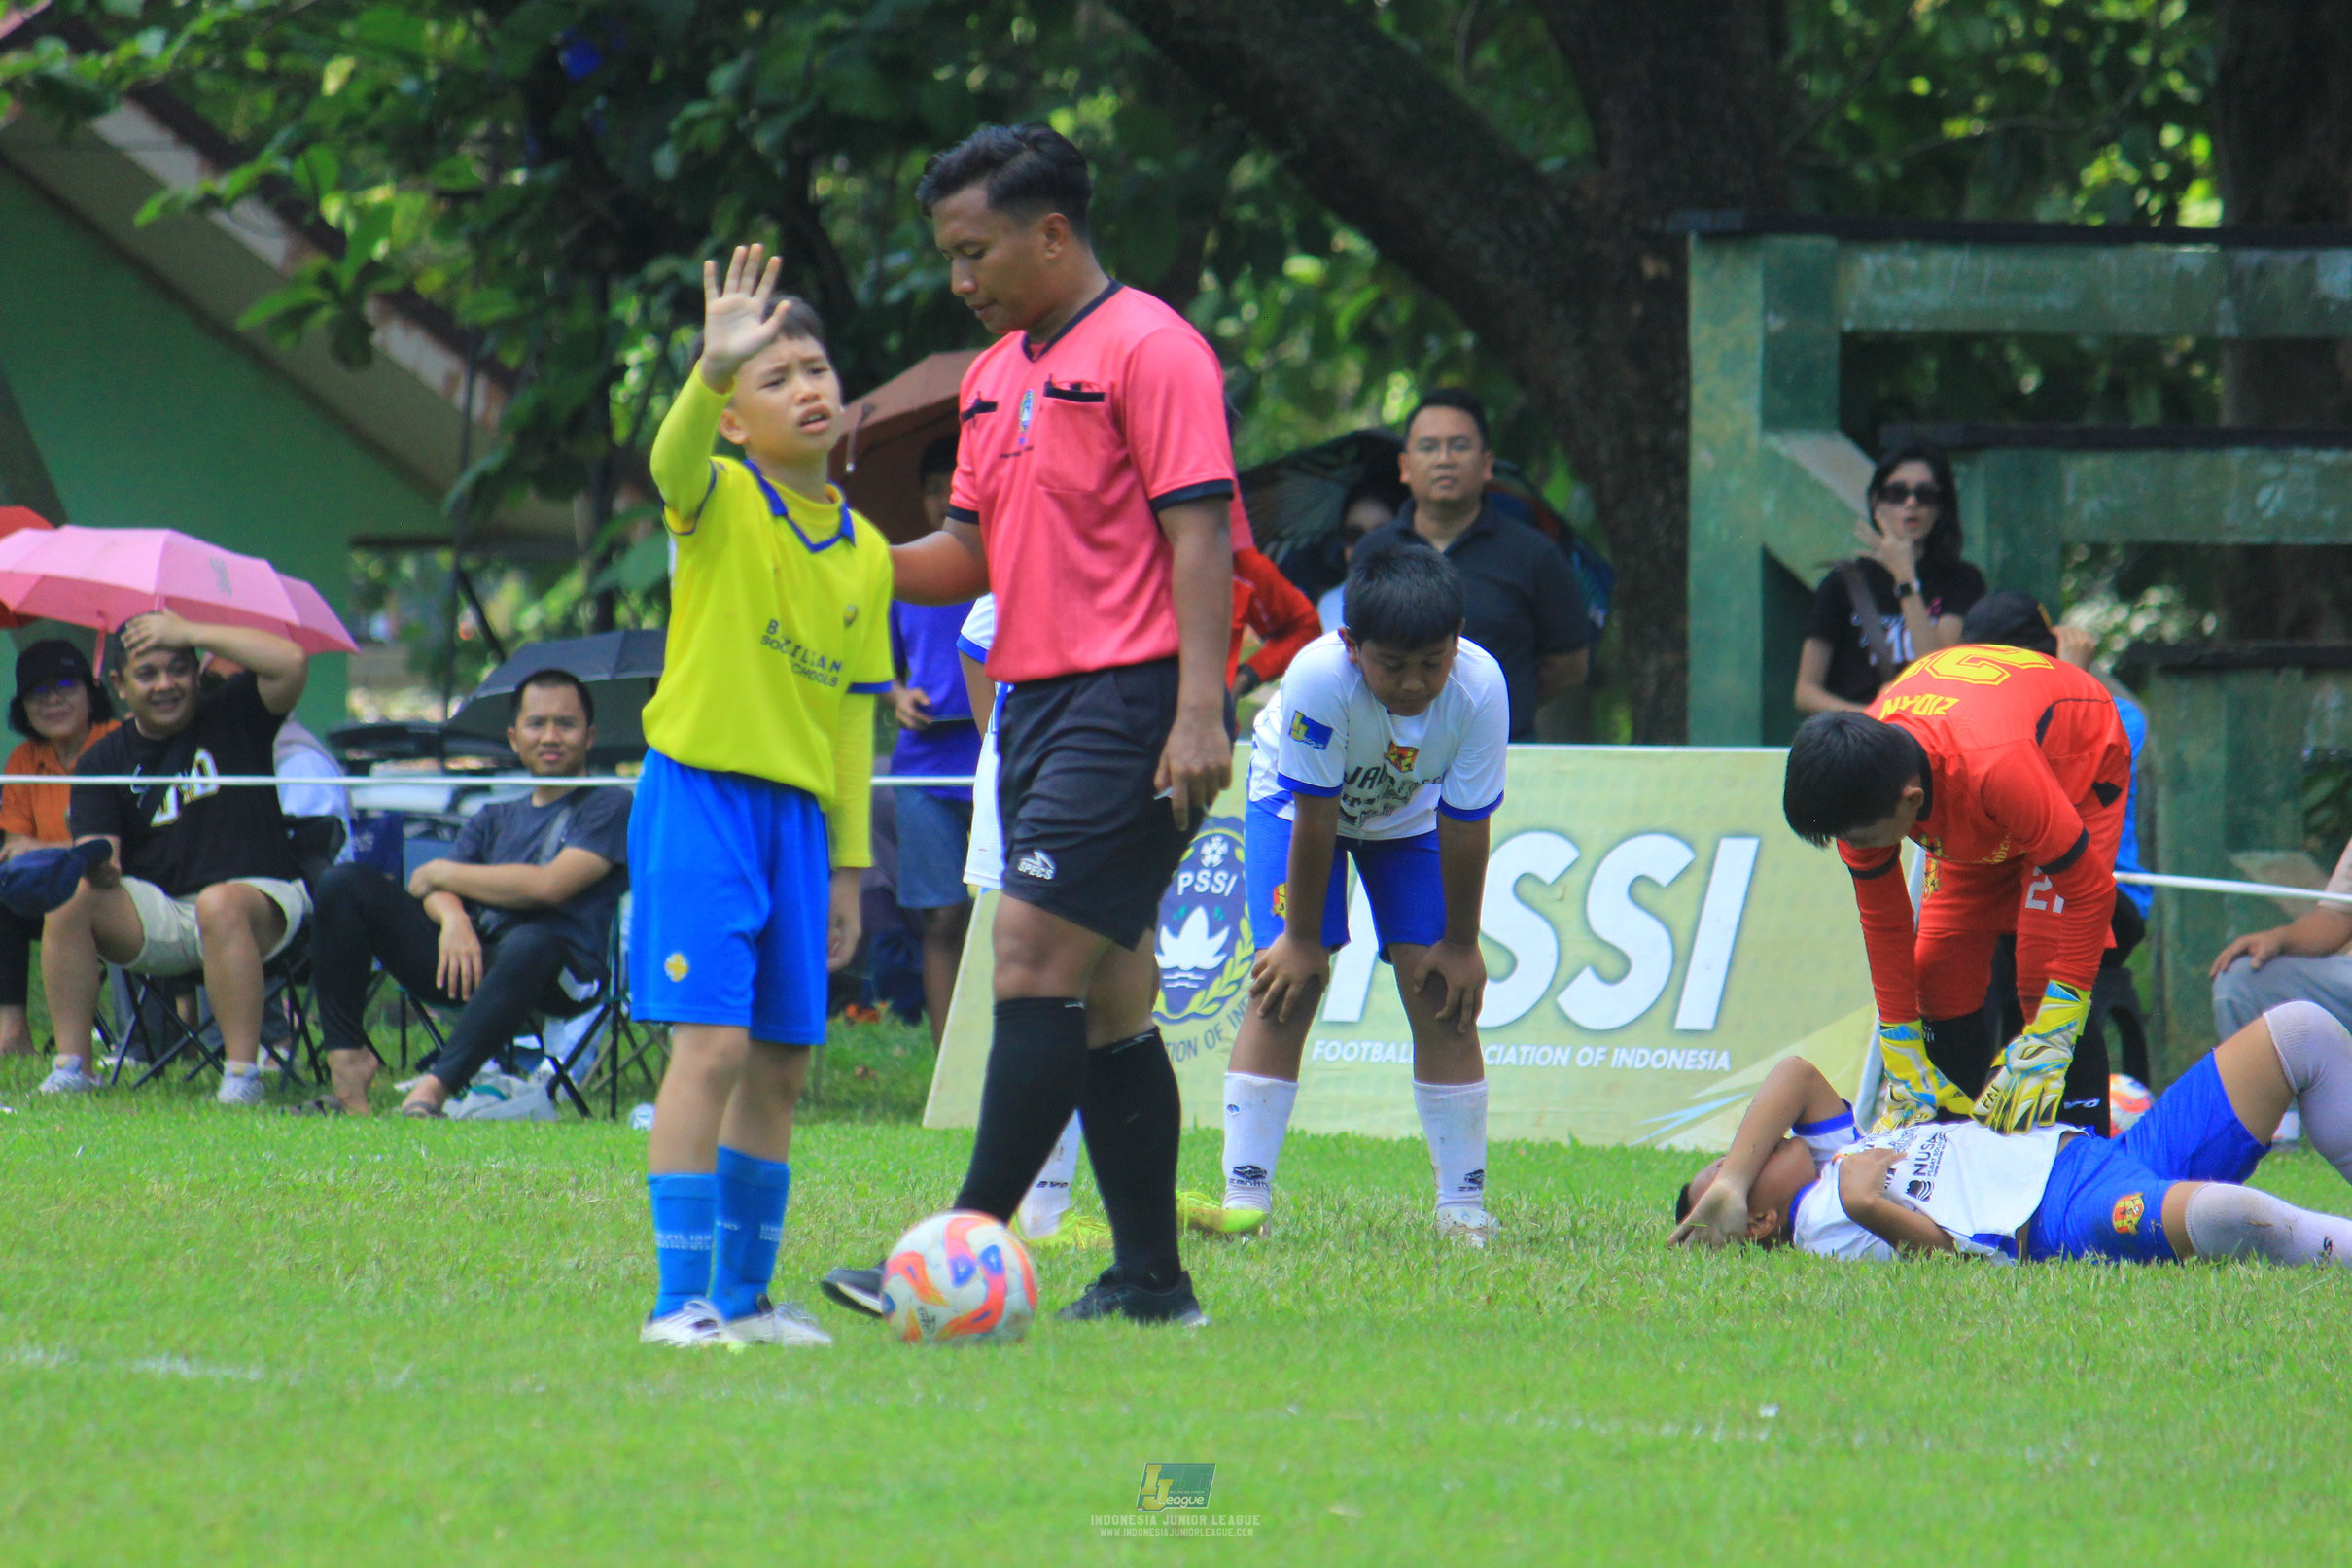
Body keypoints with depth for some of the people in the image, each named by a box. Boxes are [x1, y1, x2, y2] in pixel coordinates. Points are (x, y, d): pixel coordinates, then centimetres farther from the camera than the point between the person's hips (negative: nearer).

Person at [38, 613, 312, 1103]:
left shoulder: (230, 717, 4)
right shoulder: (104, 762, 9)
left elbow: (291, 662, -13)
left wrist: (190, 633, -11)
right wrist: (97, 865, -28)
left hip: (259, 897, -3)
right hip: (156, 916, 3)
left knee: (220, 904, -38)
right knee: (69, 898, -21)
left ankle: (242, 1075, -35)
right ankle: (71, 1066, -20)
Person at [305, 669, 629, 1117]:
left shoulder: (609, 807, 9)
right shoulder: (495, 819, 28)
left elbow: (549, 886, -7)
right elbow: (436, 889, 12)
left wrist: (444, 874, 3)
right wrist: (452, 916, -14)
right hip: (467, 958, 6)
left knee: (529, 944, -42)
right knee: (344, 885, -7)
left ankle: (430, 1090, -53)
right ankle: (348, 1073, -19)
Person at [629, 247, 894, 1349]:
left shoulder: (864, 554, 12)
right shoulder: (718, 504, -5)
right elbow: (673, 459, -30)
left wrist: (848, 865, 14)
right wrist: (712, 369, -50)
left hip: (798, 811, 6)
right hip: (701, 794, -6)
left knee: (780, 1068, 8)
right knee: (711, 1046, -13)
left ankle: (744, 1296, 19)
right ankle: (679, 1299, -12)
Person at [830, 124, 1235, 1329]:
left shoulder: (1148, 349, -8)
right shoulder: (994, 377, 18)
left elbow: (1198, 530, -14)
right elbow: (970, 556, 21)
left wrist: (1200, 709, -21)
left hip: (1127, 700, -9)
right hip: (1036, 702, 9)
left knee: (1036, 965, -14)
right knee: (1102, 997, 8)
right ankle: (1150, 1278, 10)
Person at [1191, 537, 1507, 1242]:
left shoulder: (1479, 689, -34)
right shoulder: (1320, 676, -41)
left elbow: (1464, 827, -21)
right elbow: (1313, 816, -30)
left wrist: (1460, 944, -12)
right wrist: (1302, 938, -21)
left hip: (1411, 814, 2)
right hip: (1299, 798, -2)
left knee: (1438, 988, -8)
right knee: (1287, 984, -15)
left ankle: (1464, 1205, -3)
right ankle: (1244, 1198, -15)